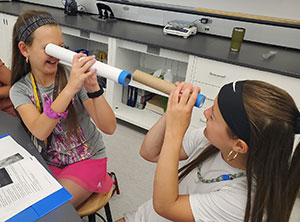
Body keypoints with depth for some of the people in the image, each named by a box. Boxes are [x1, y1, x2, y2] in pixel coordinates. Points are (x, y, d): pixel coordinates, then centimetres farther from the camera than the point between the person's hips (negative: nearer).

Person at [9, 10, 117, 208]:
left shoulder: (74, 76, -15)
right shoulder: (20, 89, -7)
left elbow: (109, 128, -22)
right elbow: (39, 131, -29)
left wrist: (93, 88, -38)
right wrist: (69, 89, -42)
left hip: (88, 159, -2)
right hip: (50, 162, 3)